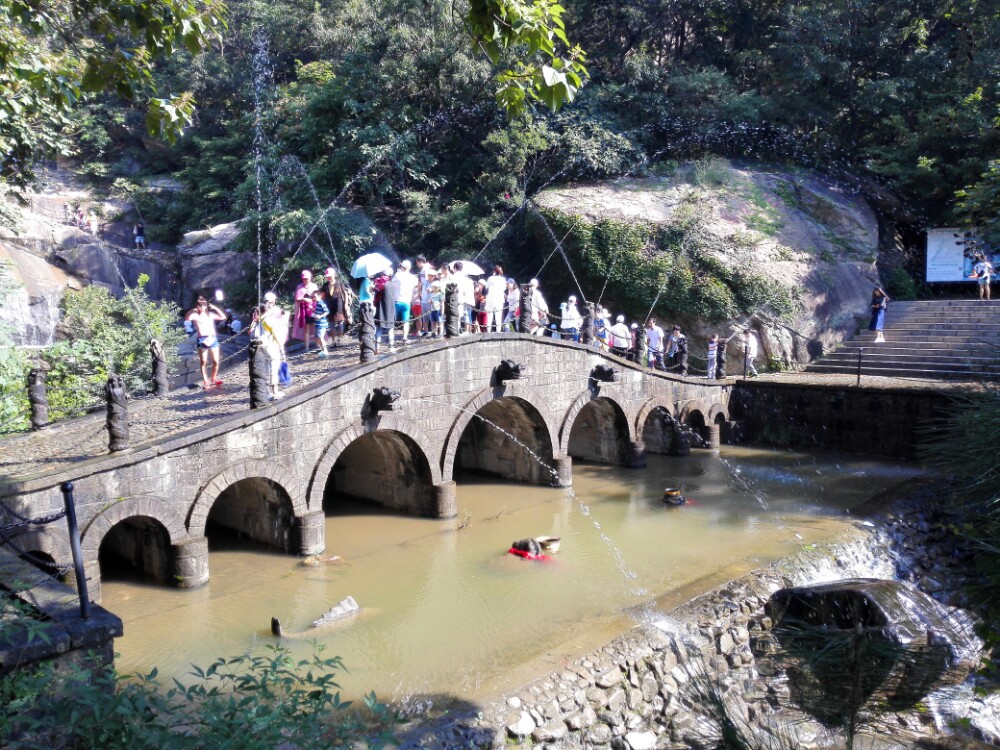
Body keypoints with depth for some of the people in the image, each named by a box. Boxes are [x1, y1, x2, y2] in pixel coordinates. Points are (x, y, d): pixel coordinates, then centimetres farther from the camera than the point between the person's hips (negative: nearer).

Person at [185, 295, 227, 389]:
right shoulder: (195, 315, 3)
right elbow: (186, 318, -16)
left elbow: (223, 317, 11)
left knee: (215, 361, 4)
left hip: (213, 338, 3)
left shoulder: (210, 314, 15)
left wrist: (214, 308, 8)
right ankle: (205, 381, 4)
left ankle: (213, 379, 22)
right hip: (202, 340, -3)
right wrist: (193, 310, -12)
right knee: (203, 362, 0)